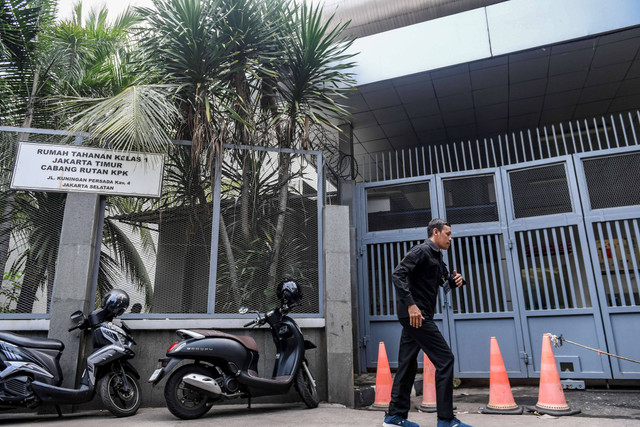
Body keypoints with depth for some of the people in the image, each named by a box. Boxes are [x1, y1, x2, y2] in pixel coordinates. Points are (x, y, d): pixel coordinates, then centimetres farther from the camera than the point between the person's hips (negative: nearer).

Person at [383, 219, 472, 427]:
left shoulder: (436, 256, 20)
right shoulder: (421, 251, -10)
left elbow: (443, 281, 30)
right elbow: (398, 274, -21)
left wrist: (455, 280, 6)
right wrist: (410, 304, -27)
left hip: (417, 316, 10)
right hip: (415, 314, -10)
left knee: (408, 363, 12)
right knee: (444, 358, -6)